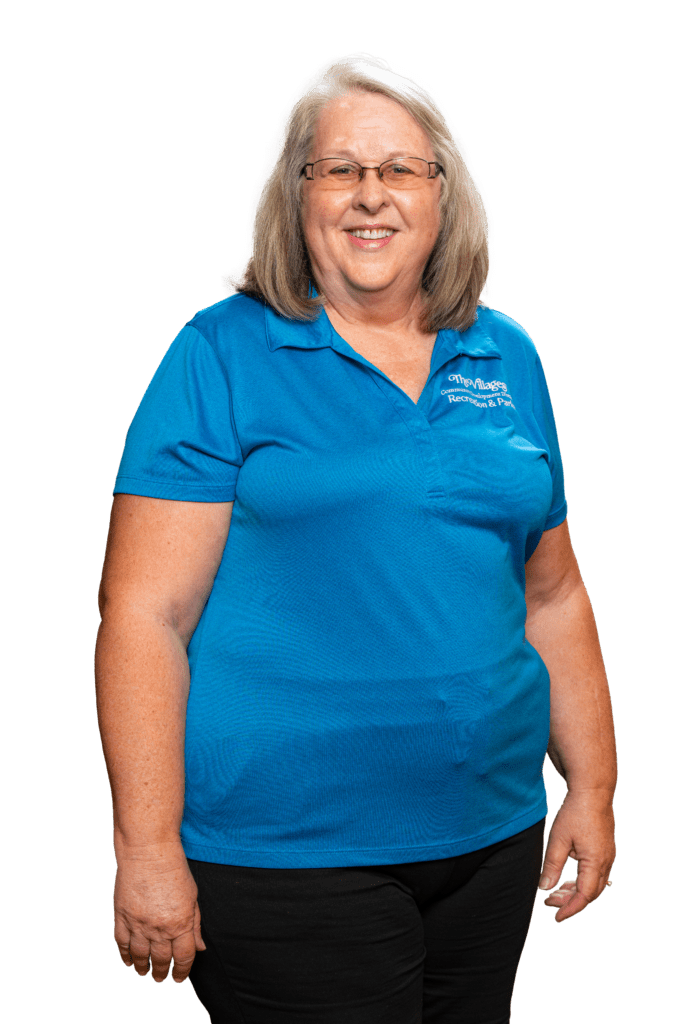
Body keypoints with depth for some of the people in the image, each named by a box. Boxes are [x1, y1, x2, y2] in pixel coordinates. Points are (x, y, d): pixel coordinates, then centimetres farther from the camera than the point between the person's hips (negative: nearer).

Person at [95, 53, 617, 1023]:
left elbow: (553, 597, 14)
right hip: (284, 859, -5)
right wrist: (148, 849, -15)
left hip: (492, 838, 5)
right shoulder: (222, 355, -7)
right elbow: (144, 614, -11)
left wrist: (591, 789, 12)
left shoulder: (507, 358, 8)